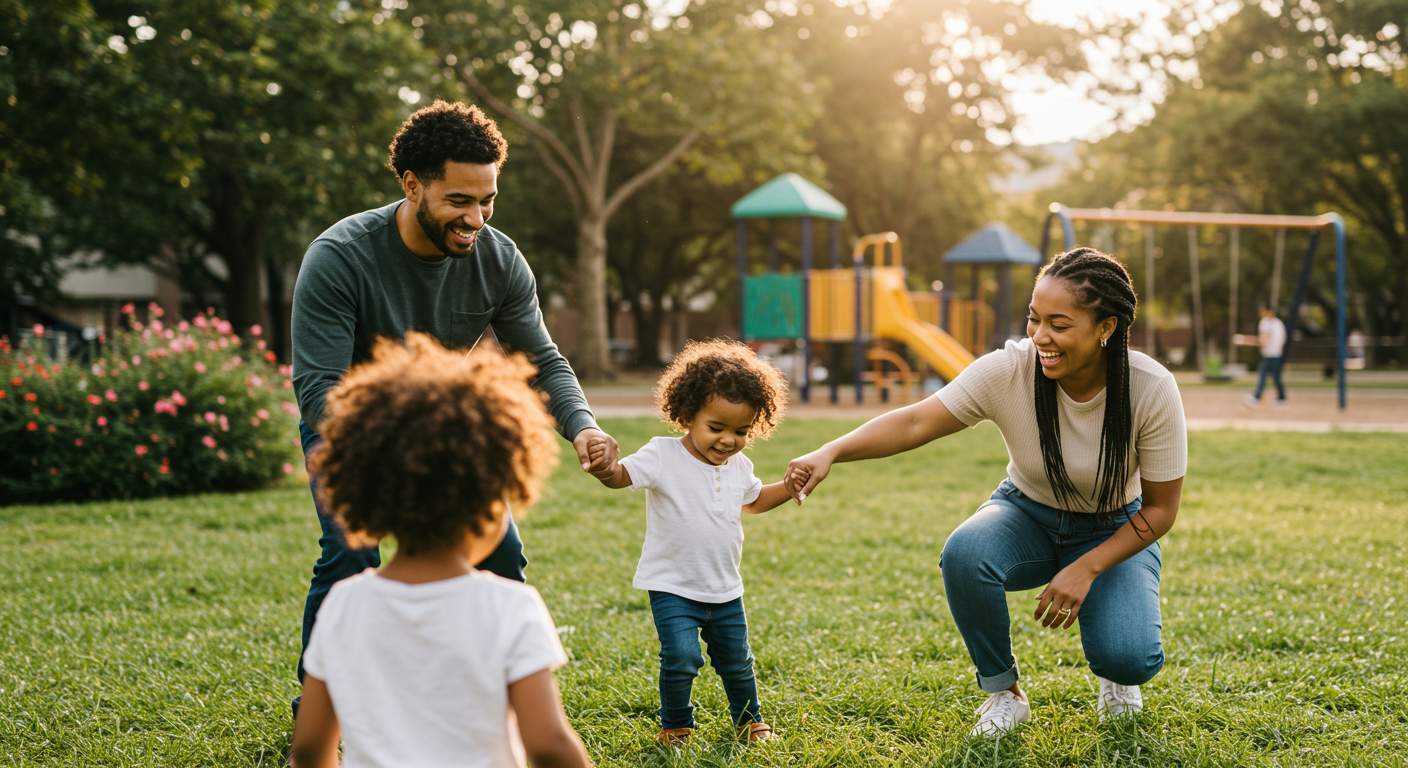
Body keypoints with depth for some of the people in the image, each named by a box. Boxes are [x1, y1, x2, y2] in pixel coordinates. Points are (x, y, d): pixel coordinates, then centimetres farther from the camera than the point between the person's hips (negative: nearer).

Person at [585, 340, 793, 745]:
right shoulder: (663, 456, -16)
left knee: (736, 661, 16)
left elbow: (754, 501, 23)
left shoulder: (739, 466, 3)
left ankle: (748, 718, 43)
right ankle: (675, 724, 8)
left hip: (725, 590, 5)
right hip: (673, 587, -5)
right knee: (681, 658, -18)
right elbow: (621, 476, -26)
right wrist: (603, 466, -48)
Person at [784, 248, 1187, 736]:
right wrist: (831, 453, -43)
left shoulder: (1152, 391, -25)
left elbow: (1161, 508, -15)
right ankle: (1004, 691, -7)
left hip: (1115, 531, -1)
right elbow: (916, 423, -27)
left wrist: (1086, 569, -24)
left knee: (1129, 659, -28)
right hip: (1029, 515, 1)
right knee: (964, 553, -34)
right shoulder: (1008, 371, -24)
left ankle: (1117, 676, 15)